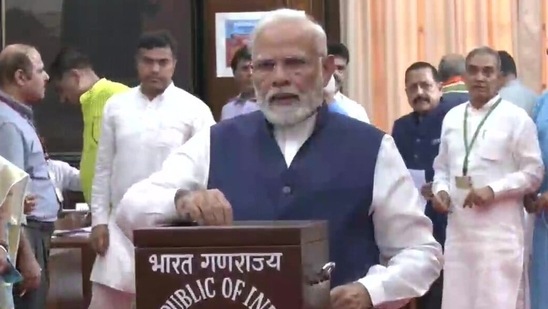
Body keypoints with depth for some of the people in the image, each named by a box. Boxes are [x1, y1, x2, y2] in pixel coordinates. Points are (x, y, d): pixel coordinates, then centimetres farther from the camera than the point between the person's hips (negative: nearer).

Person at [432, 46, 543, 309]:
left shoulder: (516, 118, -3)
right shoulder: (452, 117, 13)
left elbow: (533, 173, -4)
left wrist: (493, 190, -16)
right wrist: (440, 190, -1)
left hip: (499, 230, -5)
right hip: (458, 228, 5)